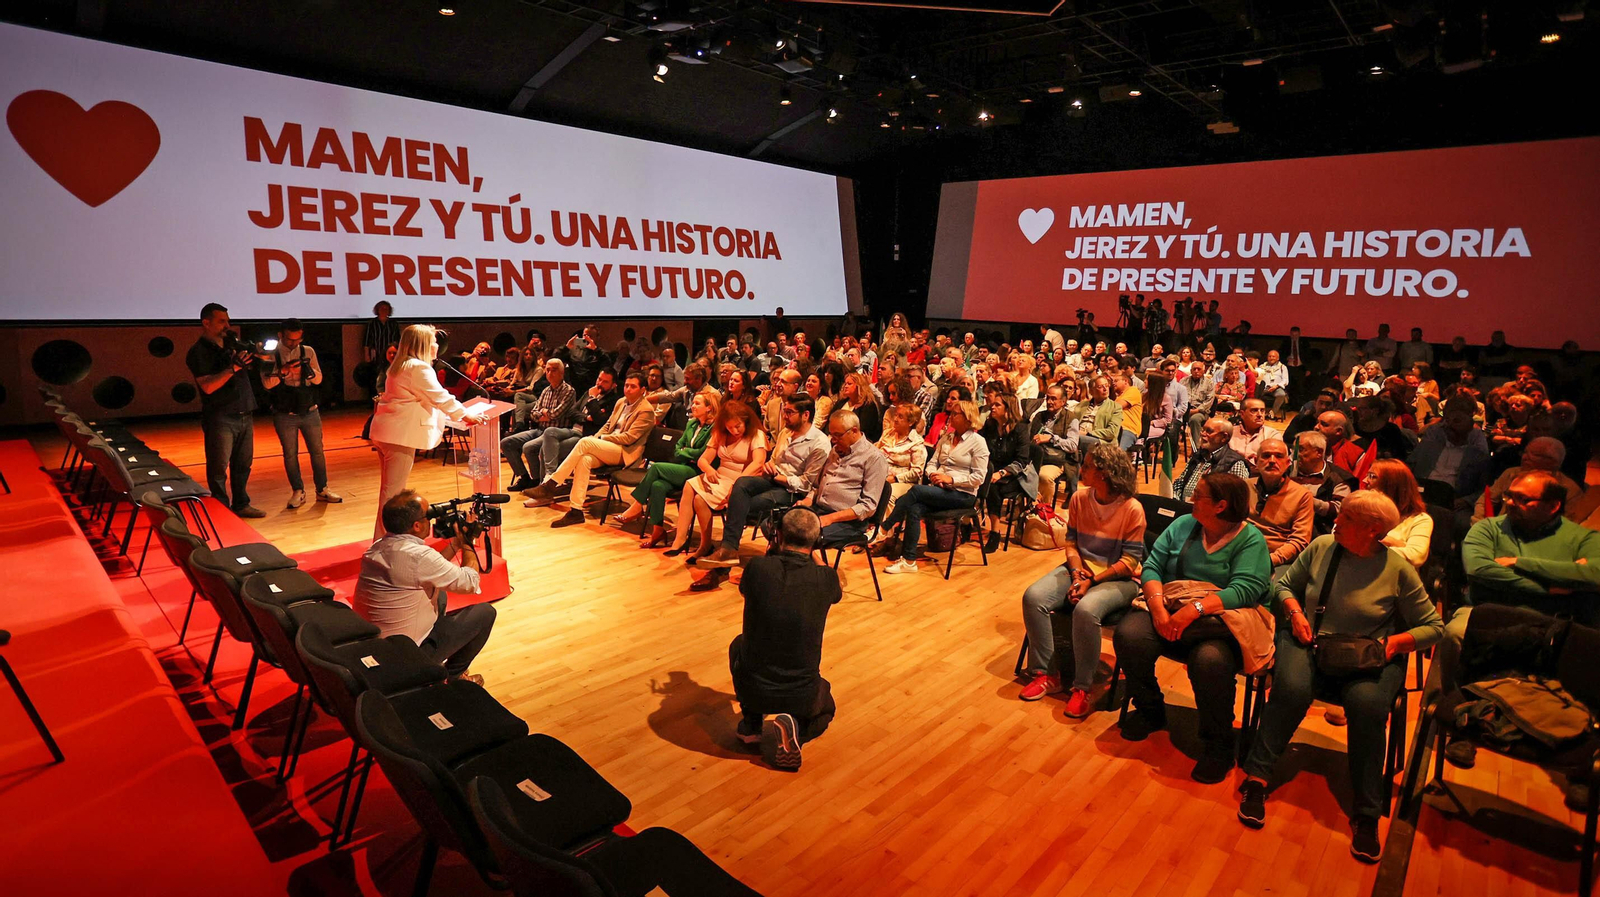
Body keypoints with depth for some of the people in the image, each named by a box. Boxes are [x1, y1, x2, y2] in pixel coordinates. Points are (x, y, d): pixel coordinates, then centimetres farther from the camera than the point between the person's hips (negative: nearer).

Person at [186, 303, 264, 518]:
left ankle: (241, 504, 22)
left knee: (243, 464, 12)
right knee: (218, 468, 0)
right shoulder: (198, 352, -7)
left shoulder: (231, 346, 14)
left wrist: (253, 355, 8)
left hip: (244, 416, 7)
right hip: (220, 418, -7)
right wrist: (233, 368, -26)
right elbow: (208, 386, -18)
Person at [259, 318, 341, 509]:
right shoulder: (271, 355, -4)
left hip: (310, 412, 2)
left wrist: (307, 370, -22)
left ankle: (322, 490, 18)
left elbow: (319, 379, -2)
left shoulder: (308, 352, 2)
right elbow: (267, 383, -14)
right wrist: (283, 371, -30)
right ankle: (297, 492, 19)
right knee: (290, 454, 7)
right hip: (285, 414, -2)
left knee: (317, 451, 7)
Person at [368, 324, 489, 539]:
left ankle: (382, 540, 25)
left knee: (389, 489, 17)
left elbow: (424, 400, 24)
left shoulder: (400, 366, 20)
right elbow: (440, 397, -15)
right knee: (393, 491, -7)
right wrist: (465, 416, -7)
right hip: (399, 435, -10)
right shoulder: (419, 368, -12)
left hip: (385, 432, 10)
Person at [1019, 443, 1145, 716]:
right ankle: (1046, 675, -7)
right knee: (1033, 597, -19)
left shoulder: (1132, 510, -14)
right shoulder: (1079, 499, 1)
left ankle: (1082, 688, -17)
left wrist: (1092, 580, -19)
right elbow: (1071, 543, 5)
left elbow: (1130, 561, -13)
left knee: (1086, 609, -36)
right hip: (1081, 569, 5)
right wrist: (1078, 573, -12)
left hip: (1117, 578, -5)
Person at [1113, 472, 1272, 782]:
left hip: (1217, 622, -4)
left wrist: (1195, 609, -30)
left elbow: (1245, 590, -16)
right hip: (1168, 609, 4)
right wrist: (1158, 606, -16)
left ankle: (1218, 746, -8)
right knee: (1128, 635, -24)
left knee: (1210, 660, -36)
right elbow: (1152, 567, 4)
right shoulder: (1182, 525, 12)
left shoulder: (1250, 539, -2)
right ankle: (1149, 711, 4)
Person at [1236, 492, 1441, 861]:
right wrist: (1295, 611, -5)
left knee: (1368, 704, -32)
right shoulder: (1322, 546, 2)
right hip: (1308, 642, 1)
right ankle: (1256, 779, -22)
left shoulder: (1397, 569, -4)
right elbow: (1283, 584, 14)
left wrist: (1397, 642, -15)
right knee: (1292, 688, -32)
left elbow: (1433, 627, 3)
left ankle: (1366, 816, -17)